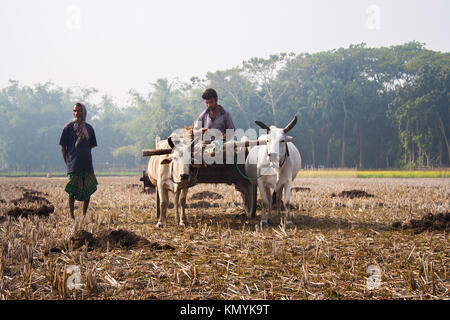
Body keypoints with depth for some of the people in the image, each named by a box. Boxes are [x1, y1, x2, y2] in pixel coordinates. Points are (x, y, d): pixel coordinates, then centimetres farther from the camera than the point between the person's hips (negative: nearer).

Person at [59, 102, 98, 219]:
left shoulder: (89, 128, 11)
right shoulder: (68, 127, 1)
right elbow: (63, 147, 3)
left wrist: (85, 156, 10)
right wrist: (67, 162, -1)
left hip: (87, 164, 4)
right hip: (73, 165, -4)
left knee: (88, 190, 4)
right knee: (72, 192, -4)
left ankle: (84, 215, 16)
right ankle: (72, 216, 4)